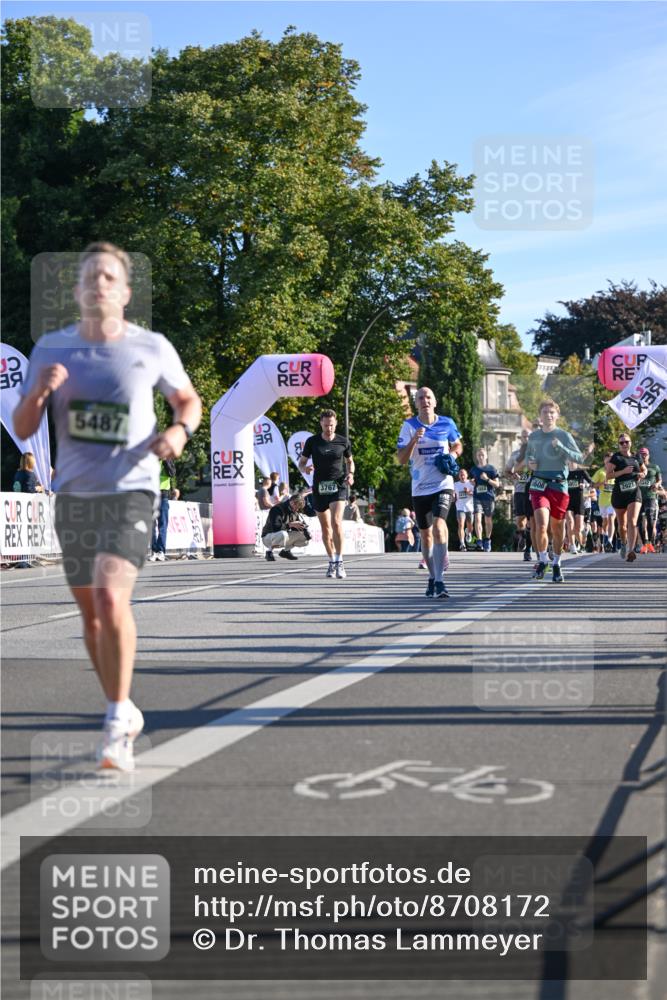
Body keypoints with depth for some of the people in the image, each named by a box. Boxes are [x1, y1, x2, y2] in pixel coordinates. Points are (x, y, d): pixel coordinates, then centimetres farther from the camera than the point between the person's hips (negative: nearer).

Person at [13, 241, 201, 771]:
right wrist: (38, 394, -15)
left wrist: (180, 430, -7)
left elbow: (189, 399, 15)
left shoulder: (152, 348, -2)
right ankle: (125, 715, 28)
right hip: (73, 494, 4)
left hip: (130, 492, -4)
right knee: (91, 611, 10)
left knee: (111, 595, -23)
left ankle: (118, 718, -12)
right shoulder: (52, 348, 4)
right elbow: (22, 429, 6)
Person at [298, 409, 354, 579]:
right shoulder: (312, 441, 1)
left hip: (339, 485, -2)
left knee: (336, 522, -21)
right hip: (319, 487, 2)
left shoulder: (343, 442, 2)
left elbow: (350, 461, 17)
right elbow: (301, 463, 7)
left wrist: (350, 474, -3)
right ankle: (332, 562, 24)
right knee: (325, 527, 9)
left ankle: (339, 562, -16)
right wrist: (305, 468, -16)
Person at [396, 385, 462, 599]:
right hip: (420, 488, 2)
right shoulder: (409, 426, -2)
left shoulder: (447, 424, 1)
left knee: (439, 527, -22)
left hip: (443, 485, -2)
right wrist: (414, 440, -22)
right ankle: (432, 577, 32)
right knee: (425, 534, 13)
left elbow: (458, 445, 19)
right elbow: (401, 459, -6)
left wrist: (452, 455, -3)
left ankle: (439, 581, -24)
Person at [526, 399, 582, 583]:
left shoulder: (564, 435, -1)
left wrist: (561, 447, -23)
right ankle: (542, 561, 1)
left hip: (559, 486, -1)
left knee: (557, 527, 8)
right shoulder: (534, 436, 8)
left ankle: (557, 564, 26)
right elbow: (528, 454, 26)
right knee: (541, 525, -17)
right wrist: (529, 462, 3)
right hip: (539, 485, 1)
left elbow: (579, 457, -8)